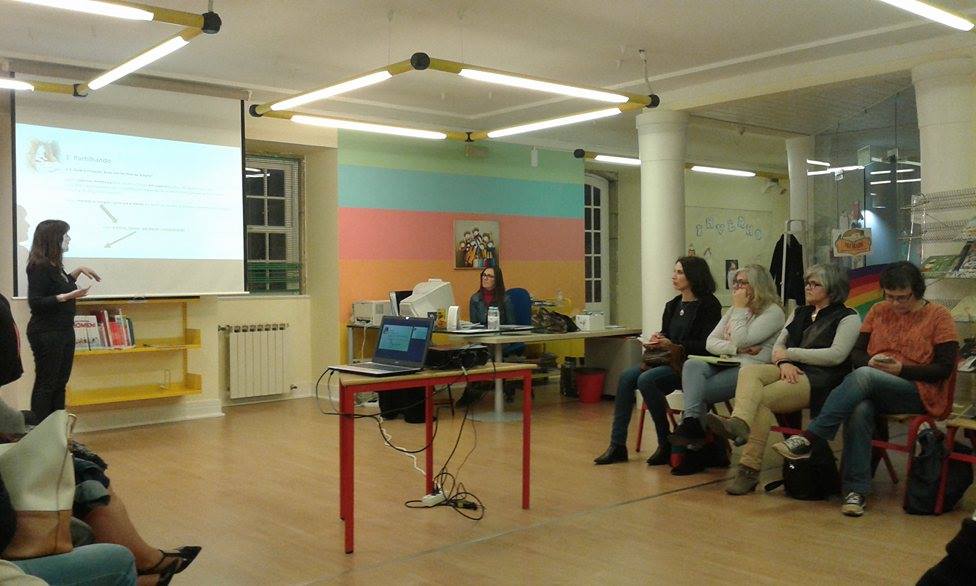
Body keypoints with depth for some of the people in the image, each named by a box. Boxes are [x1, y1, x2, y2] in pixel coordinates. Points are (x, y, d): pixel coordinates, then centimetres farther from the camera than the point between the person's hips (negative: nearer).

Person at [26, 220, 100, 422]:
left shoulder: (55, 265, 10)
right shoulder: (39, 267, -16)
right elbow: (35, 302, -20)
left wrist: (79, 270, 20)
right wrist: (67, 297, -28)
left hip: (64, 332, 9)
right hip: (47, 334, -9)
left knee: (60, 382, 11)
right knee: (45, 384, -2)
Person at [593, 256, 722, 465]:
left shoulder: (708, 305, -6)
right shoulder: (672, 306, 17)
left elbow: (707, 345, -14)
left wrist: (675, 346, -20)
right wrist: (657, 341, -2)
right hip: (668, 361, 8)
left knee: (646, 380, -29)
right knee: (626, 377, -15)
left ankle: (665, 445, -15)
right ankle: (617, 445, -14)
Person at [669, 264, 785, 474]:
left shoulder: (773, 312, 0)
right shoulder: (734, 311, 24)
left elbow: (741, 340, -13)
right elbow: (710, 342, 12)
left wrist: (740, 309, -3)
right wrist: (737, 349, -6)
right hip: (725, 365, 6)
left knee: (698, 391, -23)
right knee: (692, 365, -26)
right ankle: (692, 422, -36)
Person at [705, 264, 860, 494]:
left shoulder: (848, 318, 6)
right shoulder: (800, 313, 27)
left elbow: (836, 355, -9)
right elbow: (778, 346, 18)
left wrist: (790, 353, -5)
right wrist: (784, 362, -6)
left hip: (818, 379, -6)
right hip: (789, 372, 6)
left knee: (761, 398, -30)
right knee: (748, 370, -28)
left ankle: (750, 468, -38)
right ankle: (739, 423, -54)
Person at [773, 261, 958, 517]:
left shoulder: (938, 316, 4)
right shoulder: (878, 311, 15)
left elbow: (945, 369, -2)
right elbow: (856, 353, 13)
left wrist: (901, 369, -14)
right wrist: (870, 361, -10)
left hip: (919, 393, -3)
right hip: (871, 390, 4)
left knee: (863, 376, -34)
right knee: (859, 410, -35)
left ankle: (808, 438, -40)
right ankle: (856, 490, -31)